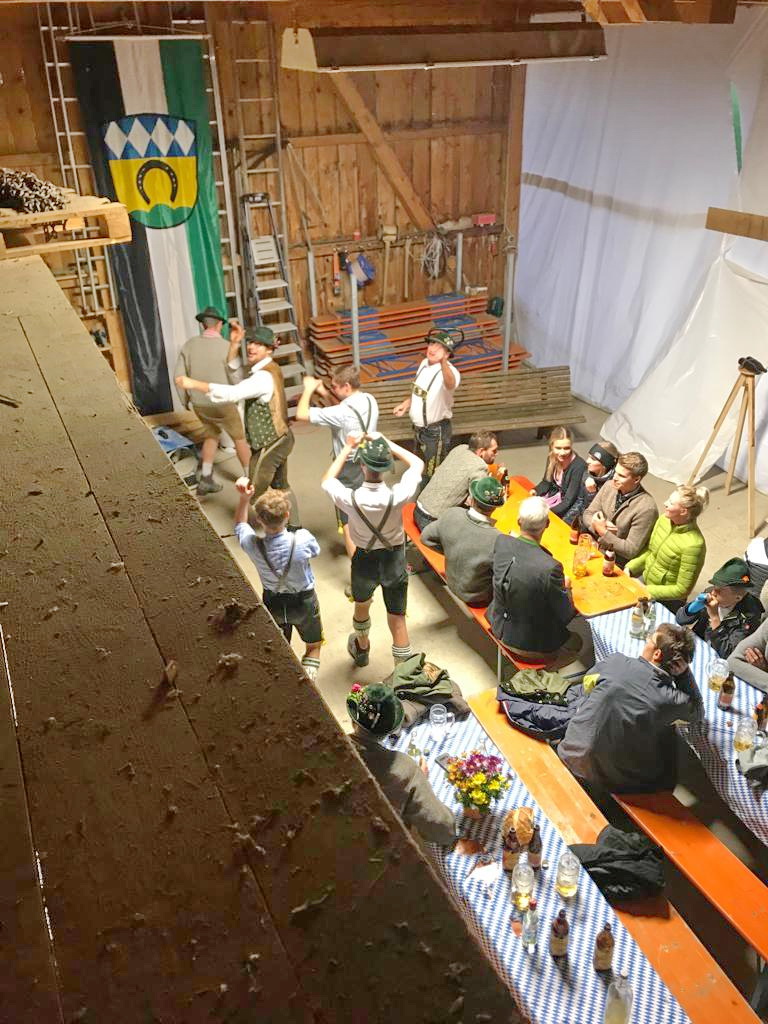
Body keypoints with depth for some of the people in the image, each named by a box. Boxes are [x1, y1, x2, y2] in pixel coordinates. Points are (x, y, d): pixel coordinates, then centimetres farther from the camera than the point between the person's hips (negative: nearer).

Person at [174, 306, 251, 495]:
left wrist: (185, 400, 14)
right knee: (240, 438, 14)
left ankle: (205, 480, 21)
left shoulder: (189, 345, -3)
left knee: (211, 434, 24)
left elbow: (179, 377, 0)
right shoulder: (227, 346, -15)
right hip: (223, 403, -4)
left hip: (199, 404, 4)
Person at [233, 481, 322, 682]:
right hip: (303, 601, -1)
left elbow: (240, 525, -3)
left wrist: (244, 498, -11)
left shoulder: (252, 545, -27)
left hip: (272, 603, 2)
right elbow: (315, 551, -7)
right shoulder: (302, 539, -33)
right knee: (314, 646, 21)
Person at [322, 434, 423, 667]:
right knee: (397, 618, 12)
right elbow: (417, 463, -7)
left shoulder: (351, 499, -27)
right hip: (394, 559, -1)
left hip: (365, 559, 1)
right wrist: (388, 443, -7)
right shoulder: (397, 496, -27)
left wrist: (347, 448, -1)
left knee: (361, 605, 30)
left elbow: (327, 481, -3)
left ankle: (361, 649, 55)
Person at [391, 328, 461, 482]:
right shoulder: (424, 363, -1)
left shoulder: (449, 370, -28)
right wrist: (407, 403, 3)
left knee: (433, 475, 2)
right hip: (418, 427, 9)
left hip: (436, 430, -8)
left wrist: (443, 361, -72)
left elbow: (450, 384, -55)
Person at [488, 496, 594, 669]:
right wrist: (566, 587, -2)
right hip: (532, 644, -6)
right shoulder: (550, 568, -35)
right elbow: (566, 615, -18)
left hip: (500, 629, 6)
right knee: (586, 629, 20)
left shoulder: (501, 542, -18)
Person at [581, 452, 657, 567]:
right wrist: (597, 525, -17)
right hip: (593, 548, 6)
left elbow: (631, 550, -20)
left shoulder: (646, 508, -23)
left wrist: (603, 532, -21)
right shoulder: (610, 486, -4)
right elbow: (587, 514, 5)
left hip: (616, 564, -6)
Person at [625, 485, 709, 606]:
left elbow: (682, 590, -21)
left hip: (666, 601, -6)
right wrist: (630, 568, -3)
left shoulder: (693, 545, -29)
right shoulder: (664, 519, -9)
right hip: (644, 581, 6)